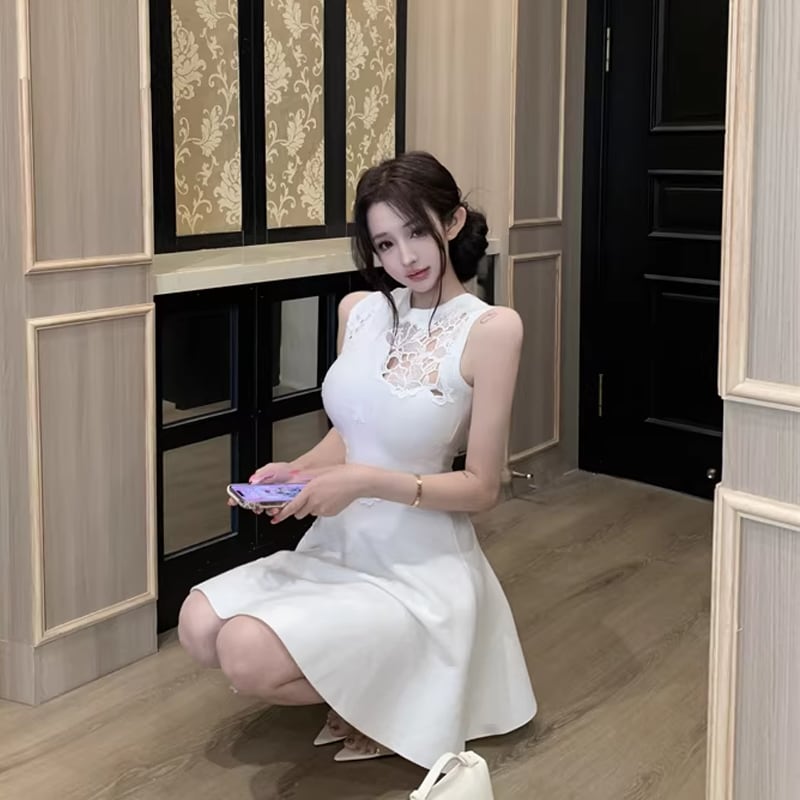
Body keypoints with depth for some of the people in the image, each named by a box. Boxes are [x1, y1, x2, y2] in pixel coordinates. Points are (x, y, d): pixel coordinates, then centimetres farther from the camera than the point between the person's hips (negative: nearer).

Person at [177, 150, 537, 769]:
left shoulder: (491, 329, -15)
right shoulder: (359, 310, 3)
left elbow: (481, 487, -13)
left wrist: (368, 482, -23)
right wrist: (295, 471, -6)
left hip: (419, 567, -7)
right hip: (337, 548, 7)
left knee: (248, 656, -23)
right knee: (200, 625, -10)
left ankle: (391, 691, 5)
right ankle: (355, 681, 13)